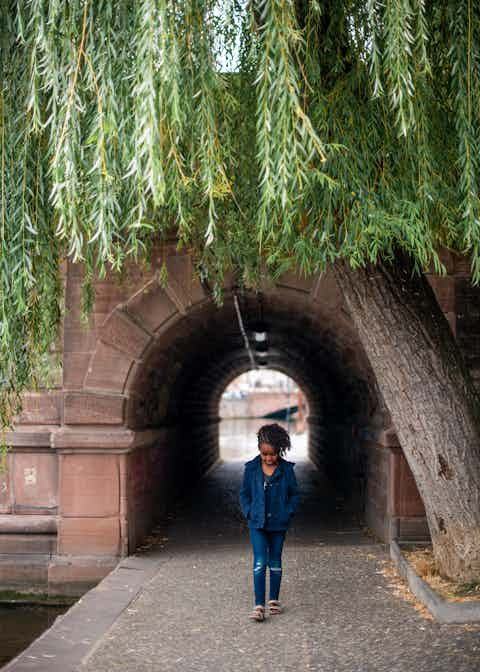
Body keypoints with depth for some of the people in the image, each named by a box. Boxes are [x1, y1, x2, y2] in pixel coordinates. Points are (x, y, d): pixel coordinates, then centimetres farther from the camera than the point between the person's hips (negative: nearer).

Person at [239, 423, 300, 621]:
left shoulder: (286, 469, -4)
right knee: (260, 563, -9)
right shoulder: (251, 468, -3)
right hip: (257, 523, -1)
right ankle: (259, 605, -9)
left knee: (275, 562, 12)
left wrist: (288, 513, -4)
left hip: (278, 523, 1)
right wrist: (248, 512, -3)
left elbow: (295, 494, 6)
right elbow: (244, 493, 8)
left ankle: (274, 600, 25)